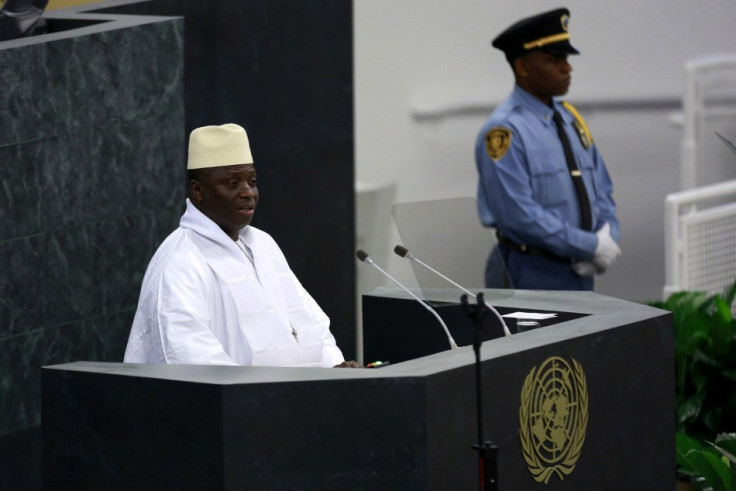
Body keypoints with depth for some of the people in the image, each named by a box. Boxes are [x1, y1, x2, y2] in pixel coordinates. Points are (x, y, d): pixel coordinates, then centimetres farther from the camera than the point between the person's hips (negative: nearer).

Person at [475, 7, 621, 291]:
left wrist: (607, 240, -4)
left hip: (579, 274, 8)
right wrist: (591, 246, -16)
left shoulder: (570, 119, 13)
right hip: (530, 278, -8)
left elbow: (602, 192, 17)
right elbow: (519, 215, -20)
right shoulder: (504, 131, -12)